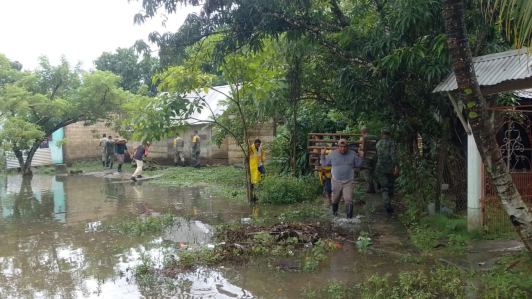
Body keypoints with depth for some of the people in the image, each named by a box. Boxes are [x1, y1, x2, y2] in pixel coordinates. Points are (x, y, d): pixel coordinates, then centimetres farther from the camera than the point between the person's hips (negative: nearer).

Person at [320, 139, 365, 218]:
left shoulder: (353, 154, -2)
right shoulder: (332, 154, -2)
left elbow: (358, 164, 6)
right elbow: (324, 164, 5)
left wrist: (361, 156, -7)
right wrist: (323, 155, -5)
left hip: (349, 182, -1)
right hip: (336, 181, 1)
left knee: (348, 199, -12)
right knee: (335, 199, 18)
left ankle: (349, 217, -8)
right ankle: (334, 212, 44)